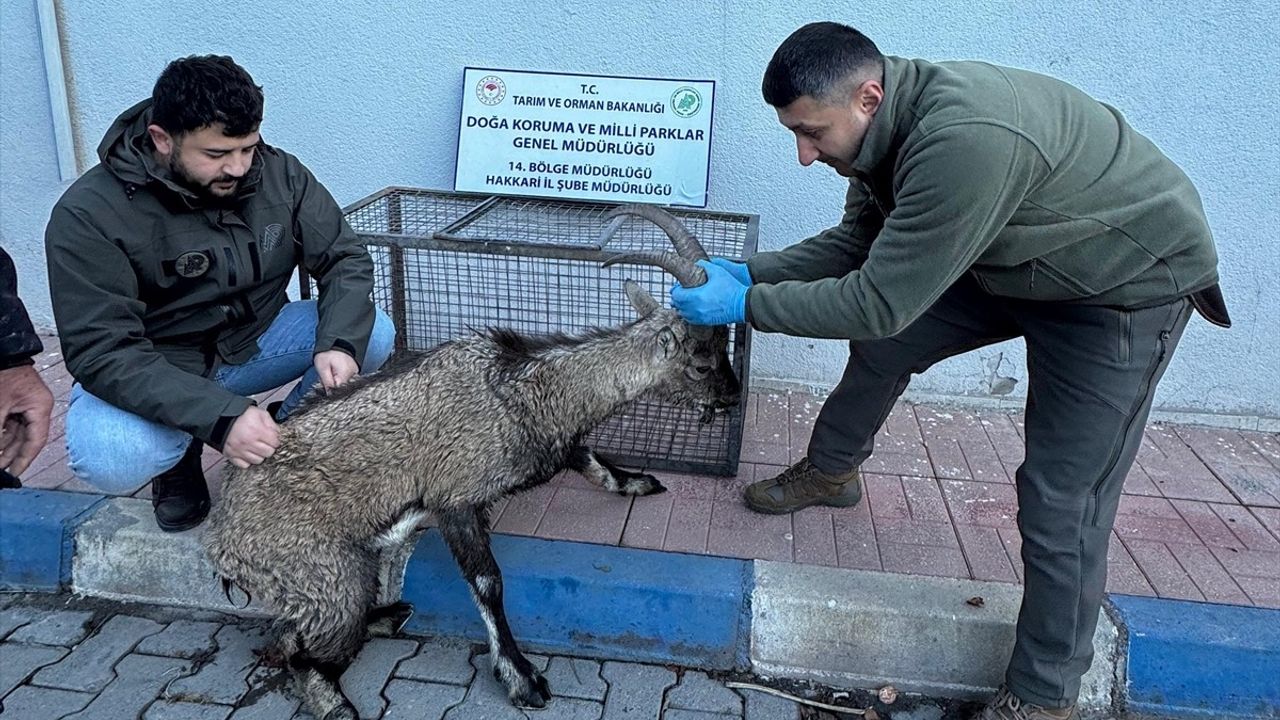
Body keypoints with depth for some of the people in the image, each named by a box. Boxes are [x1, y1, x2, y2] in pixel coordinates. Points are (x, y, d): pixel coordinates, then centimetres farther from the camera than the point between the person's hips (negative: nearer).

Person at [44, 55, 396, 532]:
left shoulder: (279, 174, -12)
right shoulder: (89, 216, -23)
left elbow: (345, 260, -9)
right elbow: (102, 353, -27)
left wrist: (338, 342, -31)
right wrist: (218, 417, -41)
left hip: (253, 340, 4)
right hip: (148, 372, -3)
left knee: (373, 334, -20)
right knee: (107, 460, -35)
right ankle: (180, 460, 4)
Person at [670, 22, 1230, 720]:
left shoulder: (965, 142, -40)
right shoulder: (886, 124, -11)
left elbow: (879, 302, -35)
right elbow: (856, 243, 1)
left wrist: (745, 305, -26)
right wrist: (748, 271, -10)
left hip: (1127, 285, -8)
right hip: (1014, 262, 8)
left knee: (1062, 497, -8)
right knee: (884, 345, 9)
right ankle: (829, 472, 35)